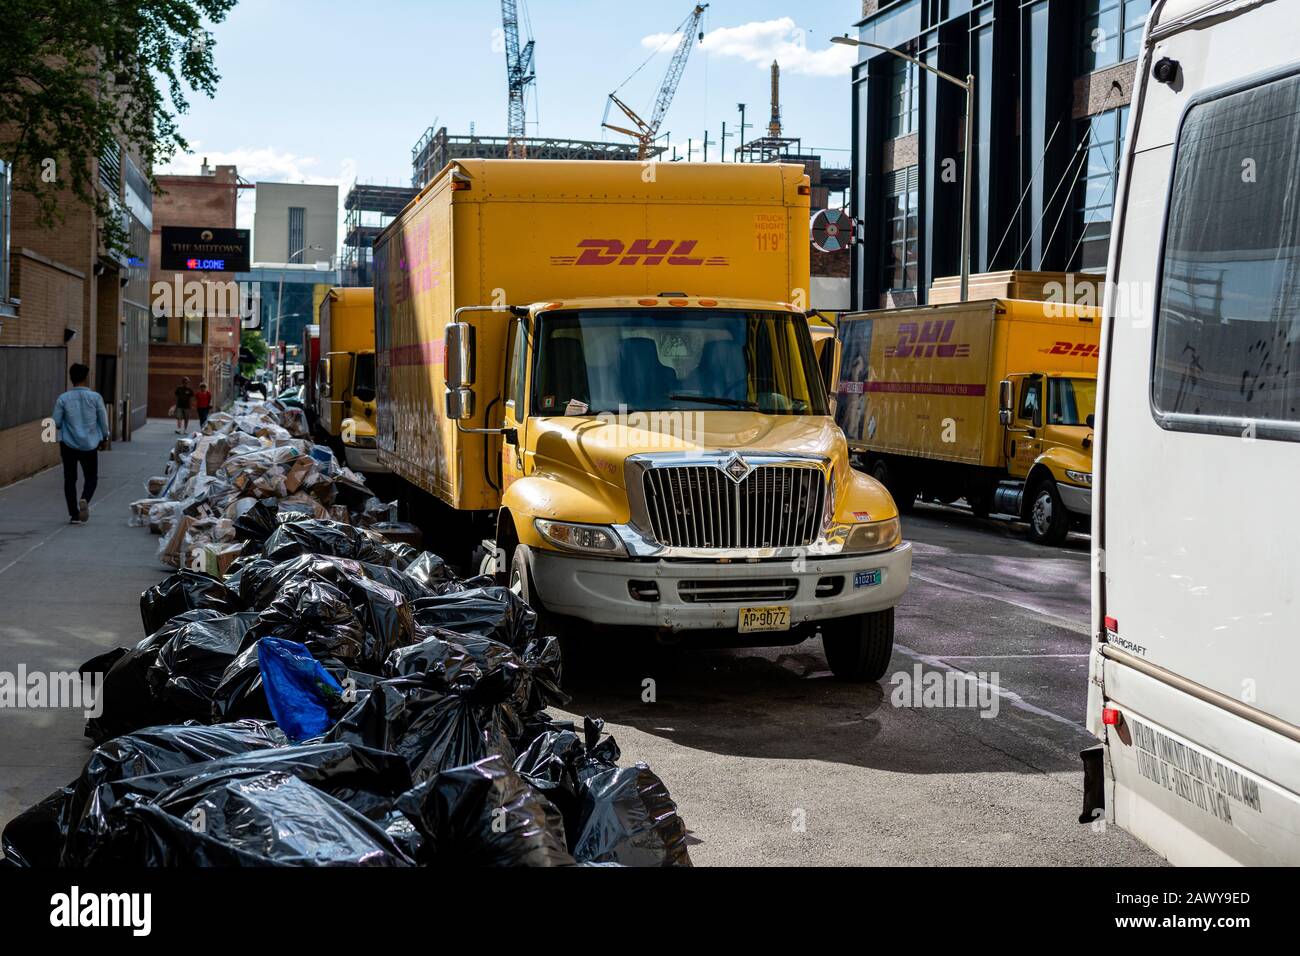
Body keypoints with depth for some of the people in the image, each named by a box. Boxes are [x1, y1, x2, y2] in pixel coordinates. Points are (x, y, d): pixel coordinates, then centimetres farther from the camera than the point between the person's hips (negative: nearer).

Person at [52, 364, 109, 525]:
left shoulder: (63, 399, -7)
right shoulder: (95, 397, -7)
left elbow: (56, 423, -3)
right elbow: (103, 420, -1)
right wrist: (104, 436, 17)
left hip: (68, 445, 0)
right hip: (90, 445, 0)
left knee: (70, 479, 11)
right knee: (91, 477, 13)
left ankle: (74, 514, 8)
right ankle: (85, 500, -16)